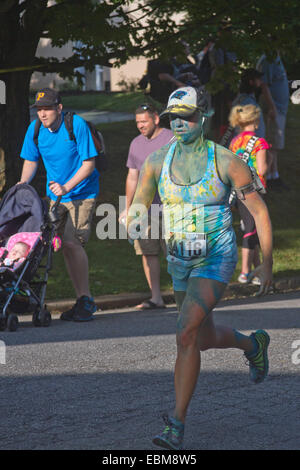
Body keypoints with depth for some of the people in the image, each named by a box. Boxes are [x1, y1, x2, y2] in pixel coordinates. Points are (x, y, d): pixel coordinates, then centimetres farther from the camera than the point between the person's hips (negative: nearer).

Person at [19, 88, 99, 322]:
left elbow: (89, 163, -14)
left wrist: (67, 187, -23)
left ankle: (86, 300, -9)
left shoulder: (77, 125, -16)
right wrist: (22, 185, -4)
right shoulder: (35, 129, -1)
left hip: (81, 192, -5)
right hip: (55, 194, 5)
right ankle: (83, 301, 11)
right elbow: (30, 161, 11)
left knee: (72, 242, -17)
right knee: (65, 246, 3)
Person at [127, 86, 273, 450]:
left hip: (215, 259, -6)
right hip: (179, 261, 6)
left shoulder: (225, 162, -11)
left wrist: (267, 264, -2)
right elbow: (139, 206, 3)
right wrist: (133, 226, -22)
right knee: (206, 338, 20)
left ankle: (176, 426, -17)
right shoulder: (157, 161, 0)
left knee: (186, 334, -22)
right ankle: (253, 344, 54)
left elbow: (259, 211, -3)